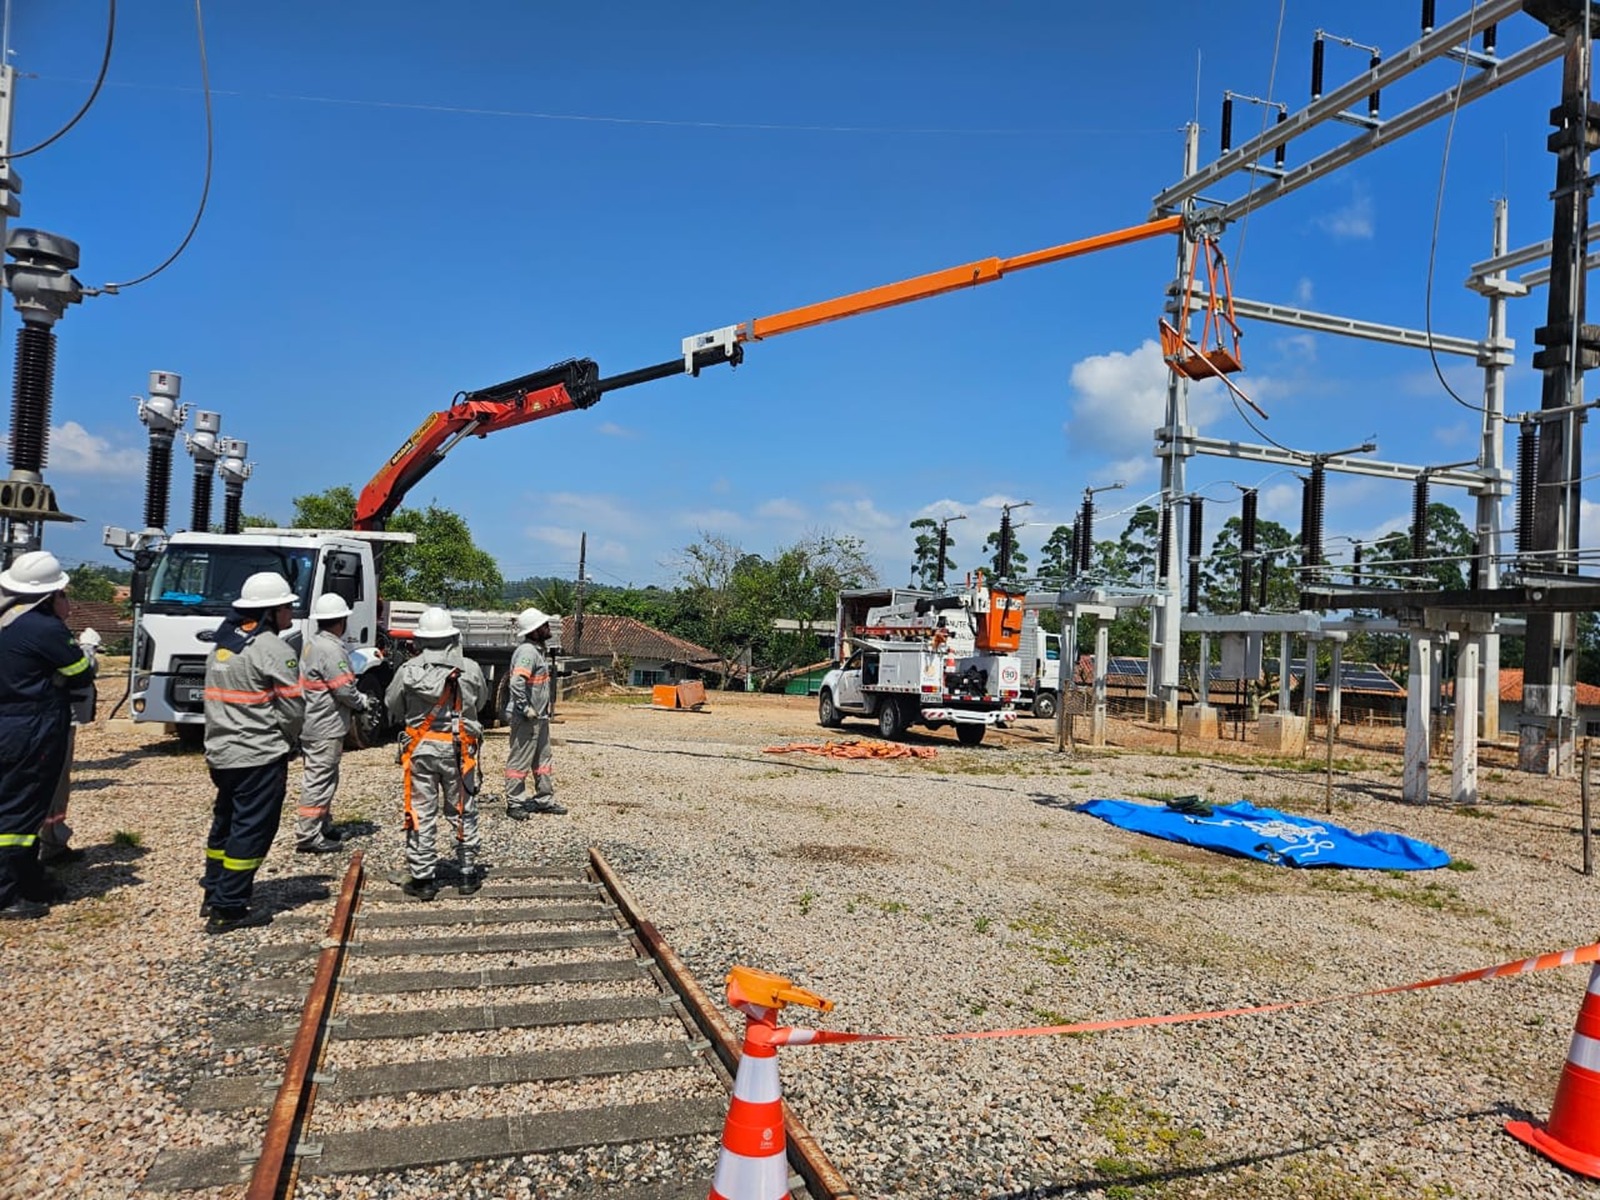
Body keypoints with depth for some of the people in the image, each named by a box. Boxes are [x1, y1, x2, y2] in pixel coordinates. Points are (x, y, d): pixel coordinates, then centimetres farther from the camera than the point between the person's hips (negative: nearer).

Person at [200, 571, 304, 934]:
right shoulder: (274, 650, -16)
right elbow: (293, 707, -15)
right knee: (252, 830, -1)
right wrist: (288, 740, 3)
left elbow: (216, 699, 15)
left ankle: (213, 896, 30)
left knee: (224, 823, 20)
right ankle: (227, 910, 3)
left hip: (220, 753, 9)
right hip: (260, 757, -9)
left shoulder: (221, 644, 12)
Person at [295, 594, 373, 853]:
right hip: (325, 728, -10)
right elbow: (345, 689, -20)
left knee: (324, 780, 19)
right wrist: (363, 702, -2)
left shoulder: (313, 643, 12)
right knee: (318, 781, -4)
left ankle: (323, 827, 29)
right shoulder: (331, 649, -20)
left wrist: (360, 697, 8)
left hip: (314, 724, 10)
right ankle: (308, 836, 1)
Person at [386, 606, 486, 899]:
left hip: (420, 748, -1)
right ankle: (468, 874, 19)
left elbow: (392, 705, 7)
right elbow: (480, 699, 11)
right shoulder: (470, 669, -4)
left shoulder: (408, 670, -6)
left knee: (421, 813, 6)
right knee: (464, 812, 11)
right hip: (458, 749, 1)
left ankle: (423, 878, 11)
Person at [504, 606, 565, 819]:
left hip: (540, 717, 10)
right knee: (520, 760, 1)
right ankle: (514, 804, 10)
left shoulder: (538, 650, 12)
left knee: (542, 759, 17)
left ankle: (544, 800, 27)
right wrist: (526, 709, -24)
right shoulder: (527, 651, -19)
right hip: (526, 718, -10)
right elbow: (516, 683, -30)